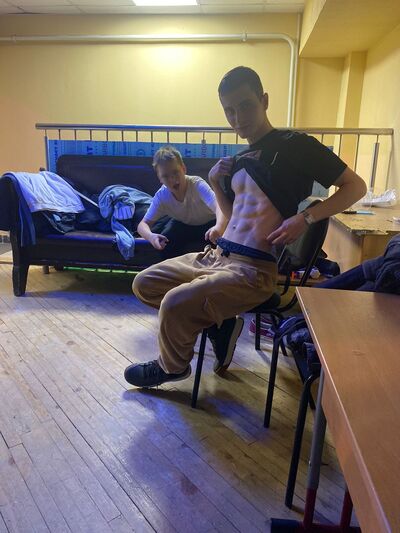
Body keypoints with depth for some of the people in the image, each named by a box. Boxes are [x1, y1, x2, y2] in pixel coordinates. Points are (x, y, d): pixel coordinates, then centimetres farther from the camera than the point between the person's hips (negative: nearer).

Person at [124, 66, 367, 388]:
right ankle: (217, 321, 10)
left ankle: (173, 366, 8)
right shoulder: (238, 162, 16)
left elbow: (356, 186, -5)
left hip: (254, 270, -8)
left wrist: (305, 217, -18)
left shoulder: (295, 145, -4)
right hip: (216, 256, 8)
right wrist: (217, 185, 5)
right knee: (144, 284, 9)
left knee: (175, 303, -25)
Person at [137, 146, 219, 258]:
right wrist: (150, 236, -44)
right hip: (183, 224, 2)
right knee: (165, 243, -24)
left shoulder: (197, 184, -33)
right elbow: (143, 224, -20)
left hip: (208, 223, -2)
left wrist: (218, 227, -69)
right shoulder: (161, 196, -23)